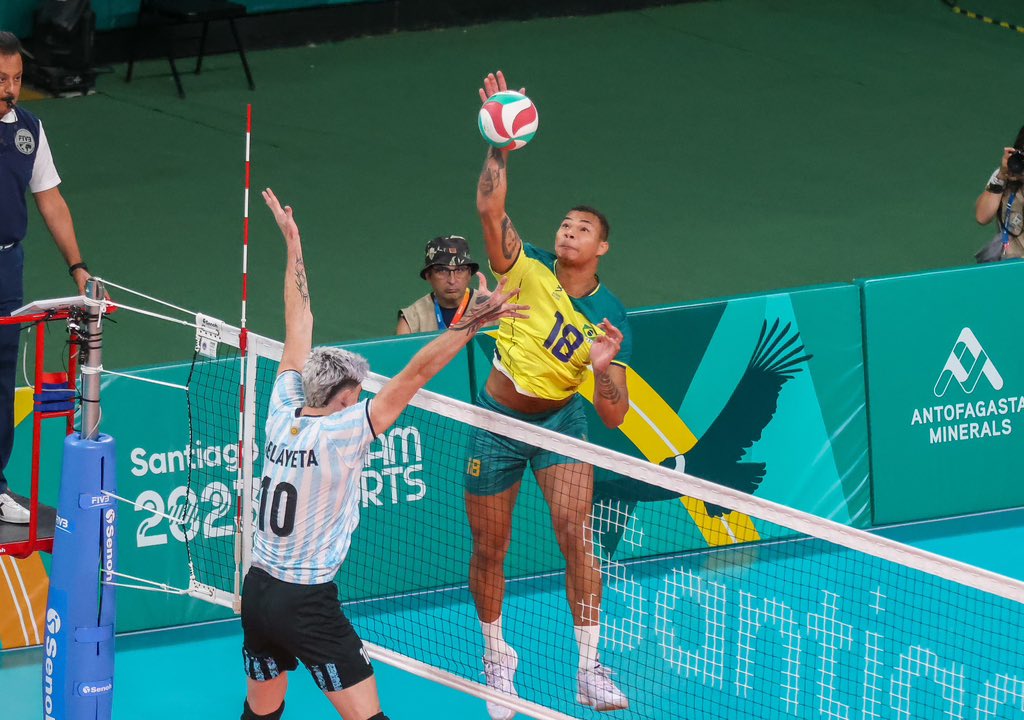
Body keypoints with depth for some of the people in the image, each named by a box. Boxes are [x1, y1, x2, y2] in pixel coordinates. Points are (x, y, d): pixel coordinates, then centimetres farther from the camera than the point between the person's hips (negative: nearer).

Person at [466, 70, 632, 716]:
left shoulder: (611, 319, -12)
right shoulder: (528, 270, -12)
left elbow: (615, 415, -15)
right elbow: (491, 207, -28)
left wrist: (603, 364, -34)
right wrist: (502, 143, -39)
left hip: (561, 420, 0)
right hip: (498, 420, 0)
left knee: (576, 536, -16)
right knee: (490, 550, 8)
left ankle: (590, 668, -8)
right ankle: (496, 655, 32)